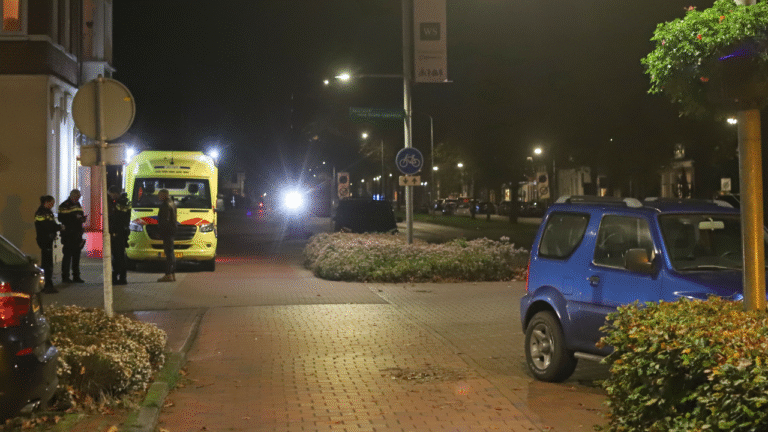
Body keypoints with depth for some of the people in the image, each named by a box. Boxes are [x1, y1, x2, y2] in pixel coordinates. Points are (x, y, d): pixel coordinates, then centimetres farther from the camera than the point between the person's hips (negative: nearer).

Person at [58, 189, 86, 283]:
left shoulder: (78, 205, 19)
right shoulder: (65, 206, -7)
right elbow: (62, 218, -16)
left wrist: (82, 218, 3)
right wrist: (75, 217, -22)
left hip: (77, 234, 8)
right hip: (68, 235, -8)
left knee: (76, 256, 10)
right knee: (67, 255, -6)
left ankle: (76, 276, 16)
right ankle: (65, 276, -1)